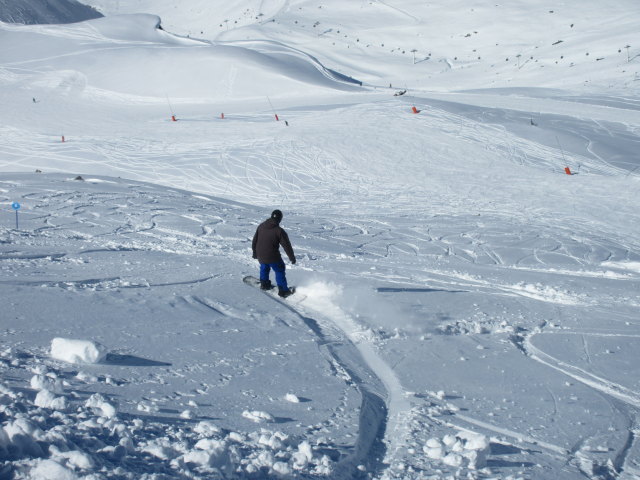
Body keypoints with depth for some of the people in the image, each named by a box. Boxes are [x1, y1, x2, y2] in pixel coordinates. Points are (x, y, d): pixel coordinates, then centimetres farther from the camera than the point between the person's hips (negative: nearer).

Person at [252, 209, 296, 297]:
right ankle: (283, 291, 15)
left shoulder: (261, 226, 0)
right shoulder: (279, 231, -16)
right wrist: (292, 258, 1)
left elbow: (254, 240, 11)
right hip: (272, 257, -5)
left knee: (264, 267, 33)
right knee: (279, 271, 13)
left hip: (260, 256, 5)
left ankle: (264, 283, 43)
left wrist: (255, 252, 25)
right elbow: (287, 246, -11)